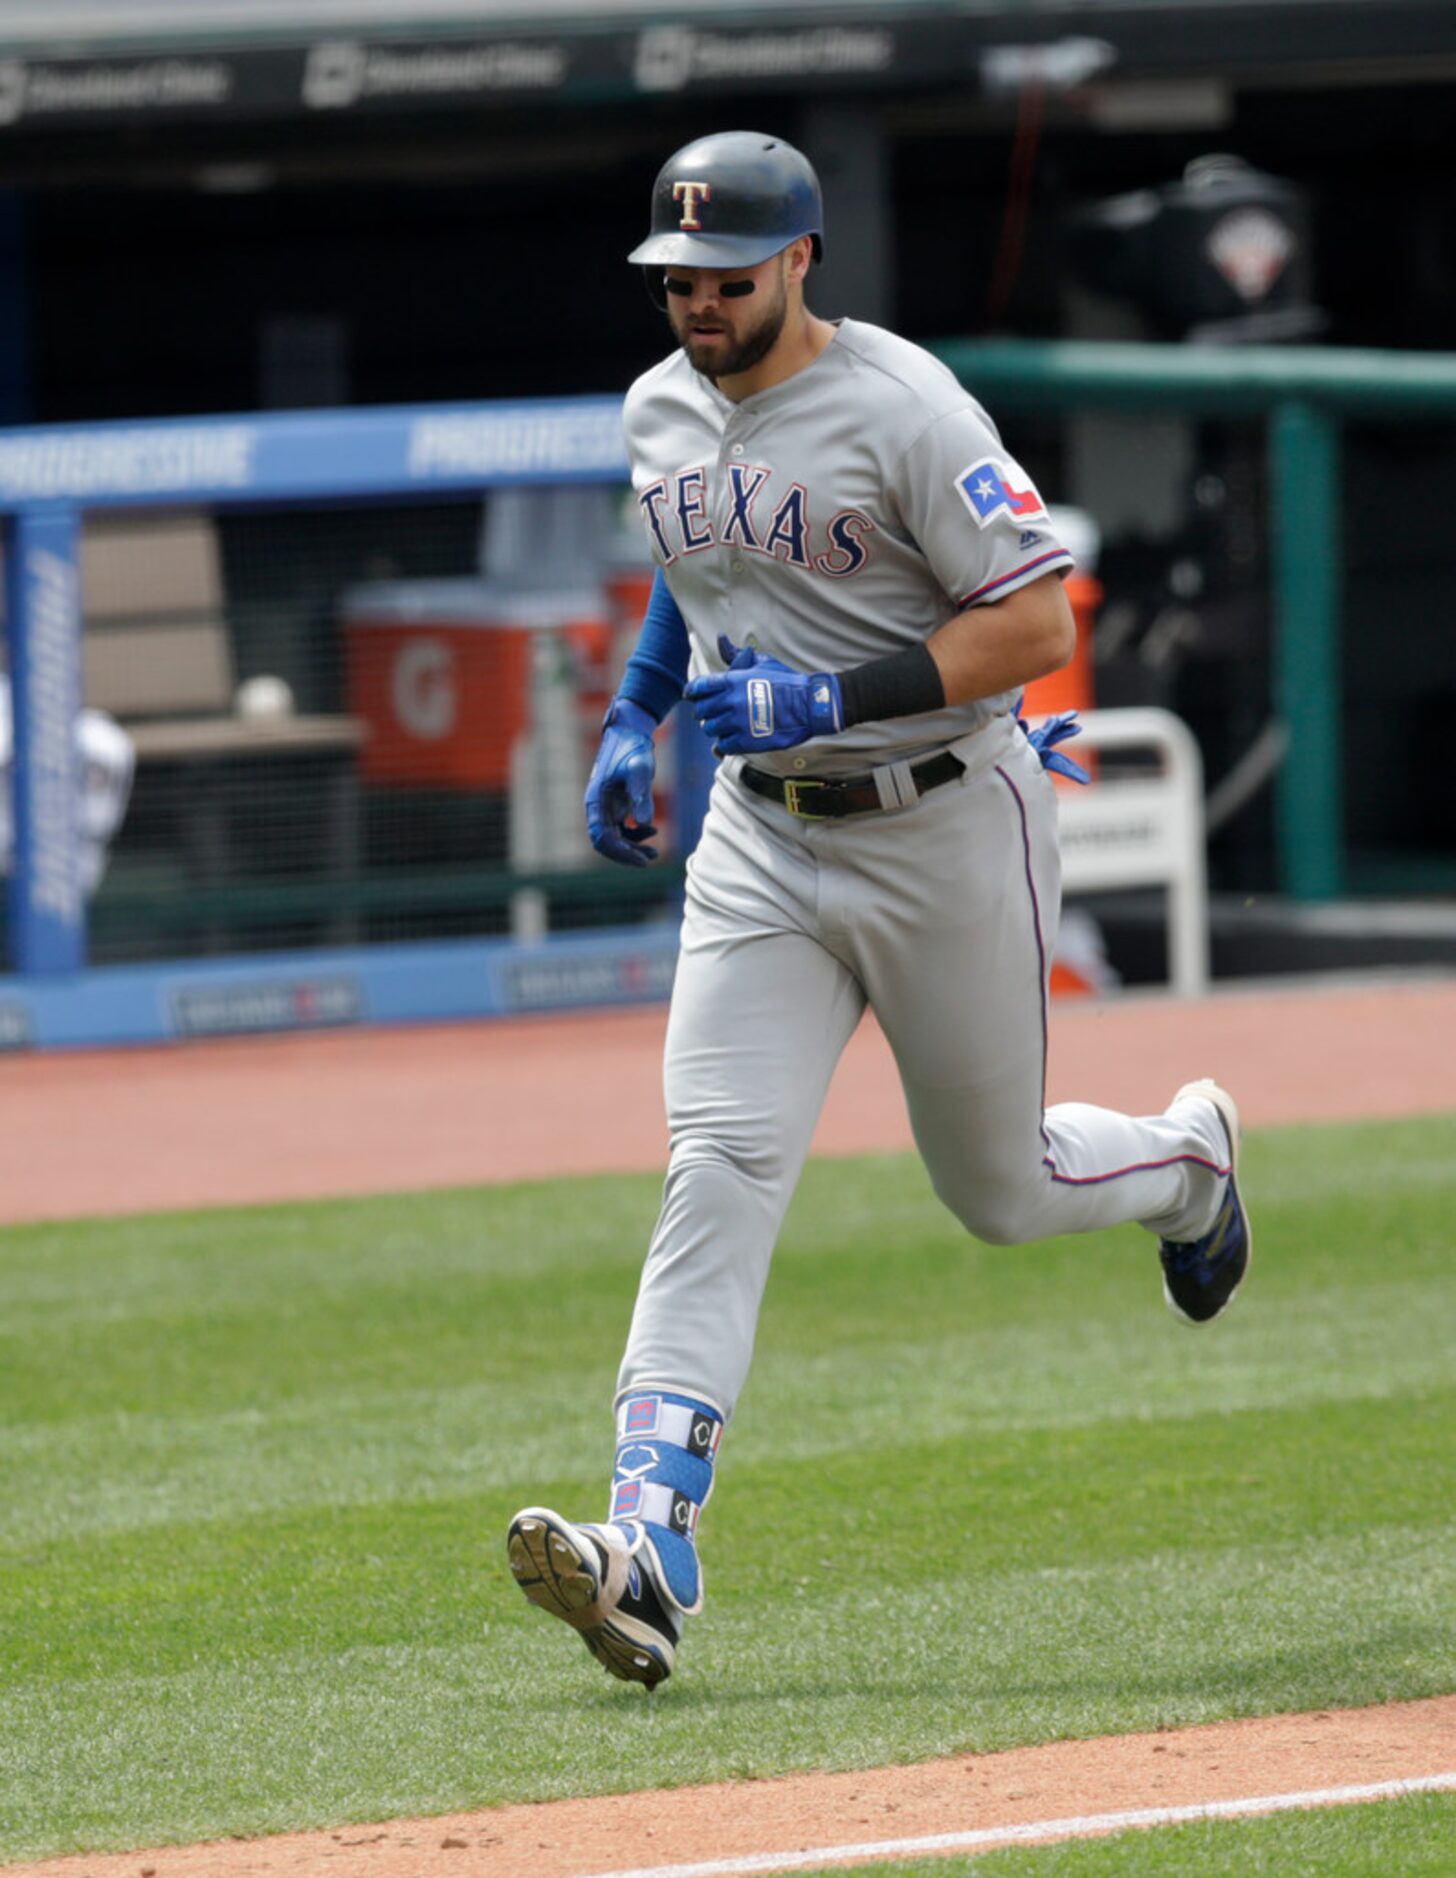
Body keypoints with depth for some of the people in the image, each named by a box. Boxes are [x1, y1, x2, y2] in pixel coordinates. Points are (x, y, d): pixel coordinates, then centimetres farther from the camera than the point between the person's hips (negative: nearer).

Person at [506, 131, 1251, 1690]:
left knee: (998, 1192, 9)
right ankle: (648, 1539, -25)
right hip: (763, 837, 5)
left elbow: (1036, 624, -20)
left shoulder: (903, 409, -17)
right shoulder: (659, 413, 4)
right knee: (721, 1165, -13)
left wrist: (827, 701, -26)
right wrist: (634, 717, 11)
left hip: (947, 827, -4)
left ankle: (1184, 1162, 46)